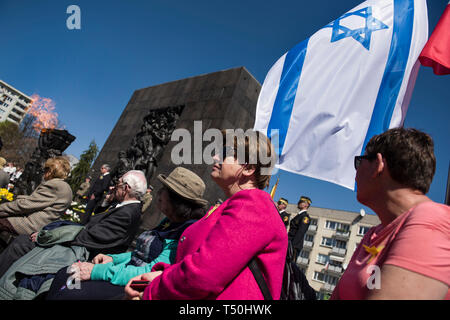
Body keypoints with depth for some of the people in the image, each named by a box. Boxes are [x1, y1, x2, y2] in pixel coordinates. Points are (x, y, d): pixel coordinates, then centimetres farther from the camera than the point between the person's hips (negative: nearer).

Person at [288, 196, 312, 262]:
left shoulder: (305, 217, -9)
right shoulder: (299, 215, 20)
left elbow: (300, 233, -19)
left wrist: (292, 246, -24)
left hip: (294, 246, -9)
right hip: (290, 244, 9)